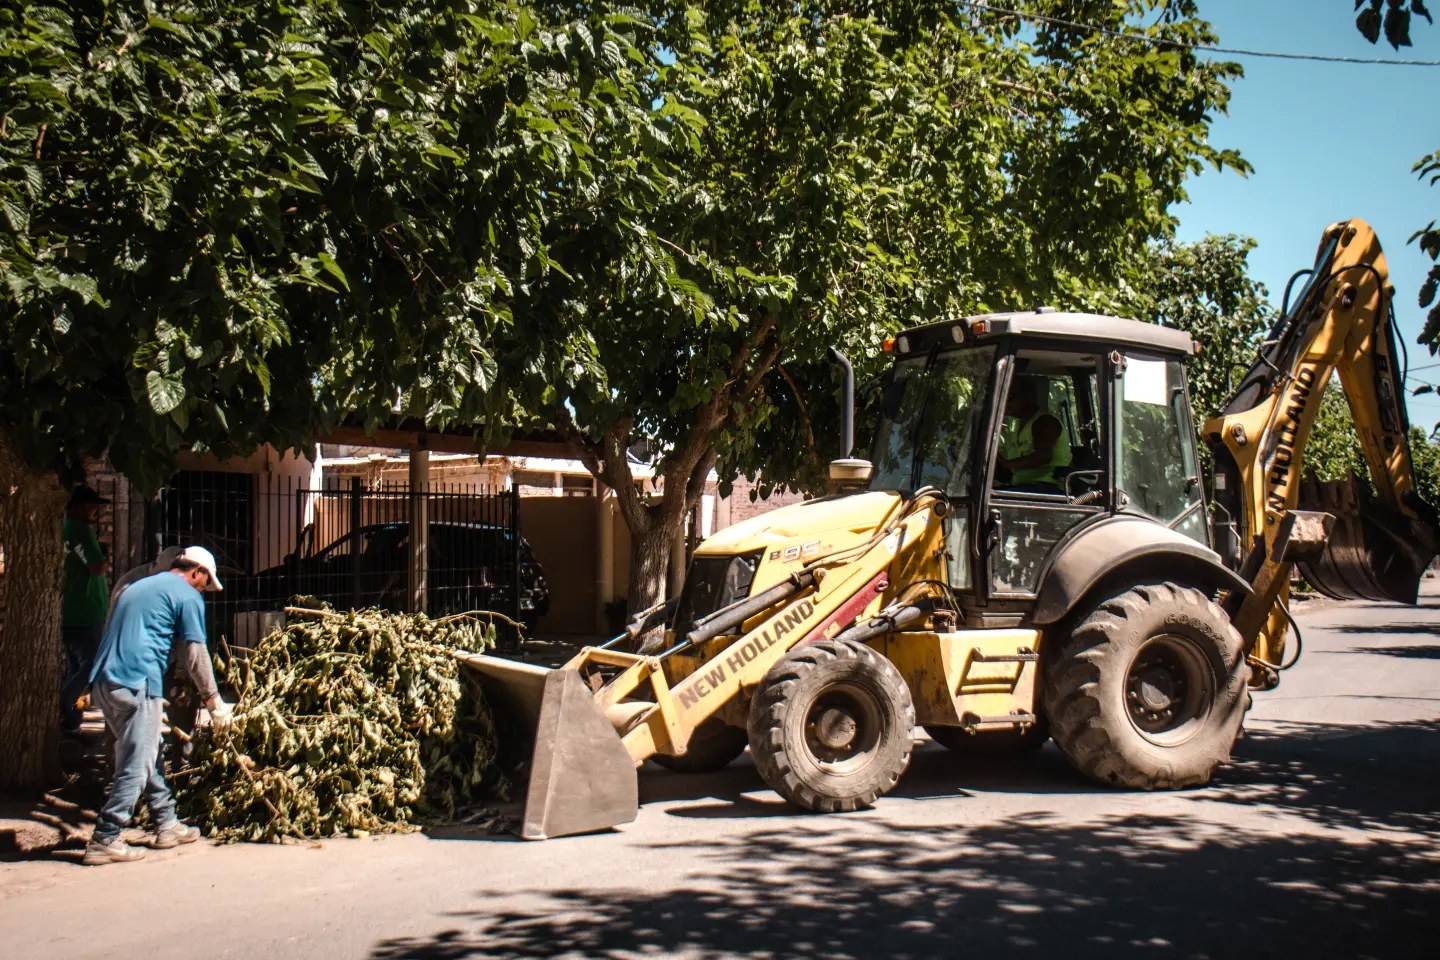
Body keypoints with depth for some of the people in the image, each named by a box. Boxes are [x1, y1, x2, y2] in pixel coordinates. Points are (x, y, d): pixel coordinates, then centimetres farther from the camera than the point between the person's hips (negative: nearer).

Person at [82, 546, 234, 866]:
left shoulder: (138, 587, 26)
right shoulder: (188, 596, 1)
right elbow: (196, 656, -3)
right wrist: (213, 701, 7)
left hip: (103, 680, 9)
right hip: (136, 684, -9)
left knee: (147, 756, 18)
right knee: (135, 766, -3)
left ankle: (167, 824, 24)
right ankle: (104, 841, -4)